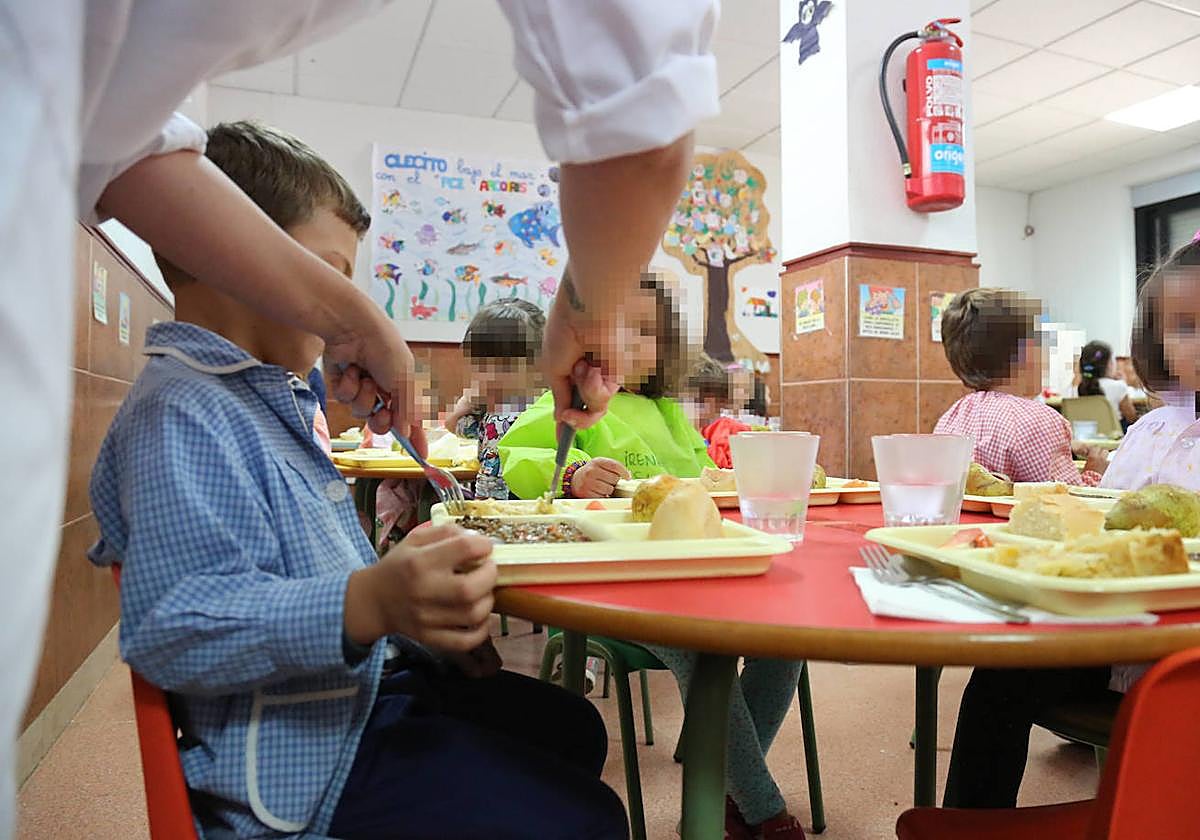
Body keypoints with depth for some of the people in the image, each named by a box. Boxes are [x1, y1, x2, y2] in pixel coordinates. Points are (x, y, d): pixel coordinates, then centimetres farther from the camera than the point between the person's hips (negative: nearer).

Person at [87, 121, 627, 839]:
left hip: (368, 684, 11)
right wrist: (369, 603, -45)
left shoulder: (269, 397, 16)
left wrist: (426, 619, 15)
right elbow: (178, 626, -32)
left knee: (573, 730, 20)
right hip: (306, 755, -11)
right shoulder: (179, 415, -20)